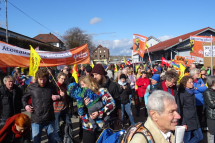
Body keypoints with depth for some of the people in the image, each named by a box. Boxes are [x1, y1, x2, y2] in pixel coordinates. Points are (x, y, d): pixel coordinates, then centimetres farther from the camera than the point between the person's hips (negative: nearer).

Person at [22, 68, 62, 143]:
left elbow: (57, 96, 14)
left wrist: (58, 97, -8)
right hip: (36, 120, -1)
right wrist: (26, 105, -6)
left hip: (50, 119, 1)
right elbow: (24, 98, 12)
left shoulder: (51, 86, -2)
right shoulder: (31, 87, -4)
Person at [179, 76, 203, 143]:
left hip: (195, 119, 8)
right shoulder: (182, 93, -13)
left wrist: (196, 119, 12)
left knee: (200, 137, 12)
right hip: (187, 120, -8)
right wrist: (183, 123, -15)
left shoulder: (191, 92, 10)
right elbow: (180, 109, -13)